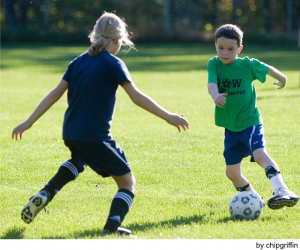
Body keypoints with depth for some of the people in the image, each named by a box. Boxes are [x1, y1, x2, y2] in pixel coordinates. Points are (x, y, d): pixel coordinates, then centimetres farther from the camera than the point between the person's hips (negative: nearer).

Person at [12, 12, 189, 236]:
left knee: (80, 159, 40)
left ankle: (45, 195, 21)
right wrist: (168, 117, -13)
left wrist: (28, 123, 12)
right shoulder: (113, 64, -7)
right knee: (127, 182, 5)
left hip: (70, 134, 7)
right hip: (96, 135, -7)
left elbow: (55, 94, 8)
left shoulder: (79, 62, 10)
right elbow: (136, 96, -15)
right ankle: (112, 226, -18)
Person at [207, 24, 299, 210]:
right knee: (232, 172, 8)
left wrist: (282, 78, 30)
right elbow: (211, 83, -26)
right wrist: (215, 95, -49)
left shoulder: (248, 65, -10)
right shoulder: (214, 64, -7)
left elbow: (268, 69, 11)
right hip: (230, 127, 4)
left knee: (259, 153, -30)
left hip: (250, 121, -4)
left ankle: (282, 190, -42)